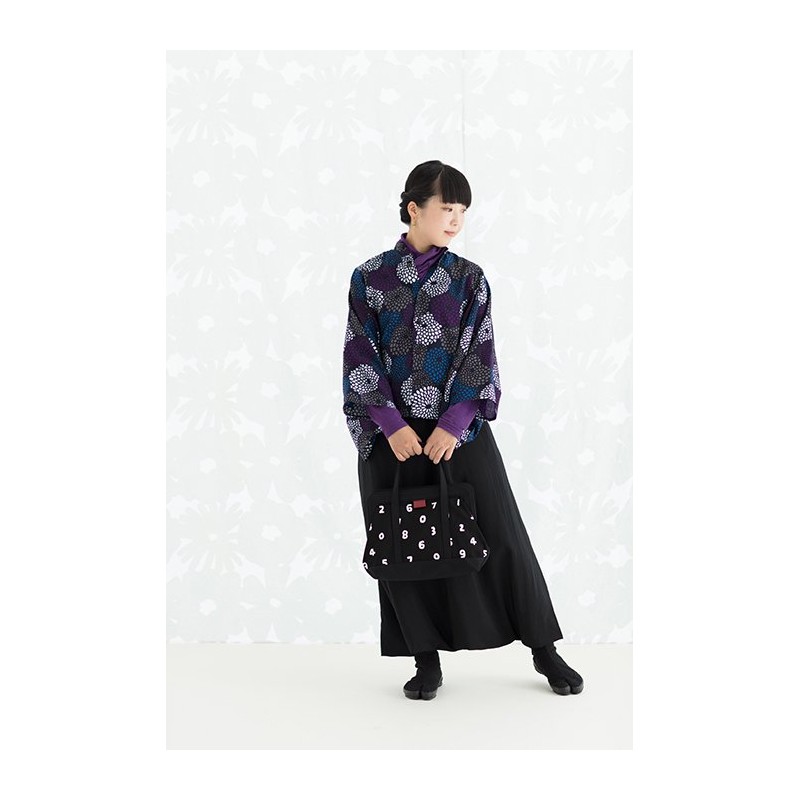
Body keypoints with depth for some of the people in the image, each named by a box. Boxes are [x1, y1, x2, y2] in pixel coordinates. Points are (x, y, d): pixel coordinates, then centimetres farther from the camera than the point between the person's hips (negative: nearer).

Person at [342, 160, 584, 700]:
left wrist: (454, 424, -14)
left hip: (458, 427, 0)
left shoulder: (469, 279, 3)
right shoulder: (369, 278, 3)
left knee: (501, 535, 0)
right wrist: (391, 425, -12)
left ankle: (544, 650, 13)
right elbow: (362, 357, -1)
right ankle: (427, 661, 17)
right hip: (390, 433, 1)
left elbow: (480, 356, -2)